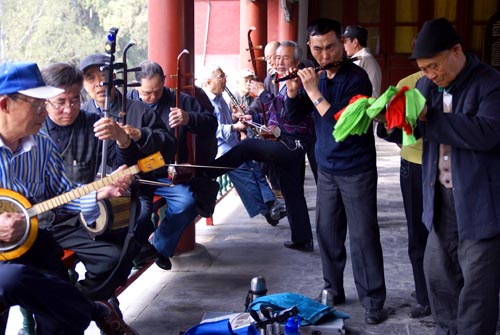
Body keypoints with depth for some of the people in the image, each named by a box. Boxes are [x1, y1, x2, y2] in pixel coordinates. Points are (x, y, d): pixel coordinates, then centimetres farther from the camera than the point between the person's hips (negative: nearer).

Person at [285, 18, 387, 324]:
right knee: (327, 232, 11)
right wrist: (294, 90, -12)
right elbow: (294, 115, 6)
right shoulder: (317, 78, 7)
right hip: (326, 169, 6)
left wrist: (313, 91, -23)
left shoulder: (356, 77, -14)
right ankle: (333, 290, 25)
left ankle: (374, 301, 7)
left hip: (357, 171, -6)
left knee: (363, 236, -2)